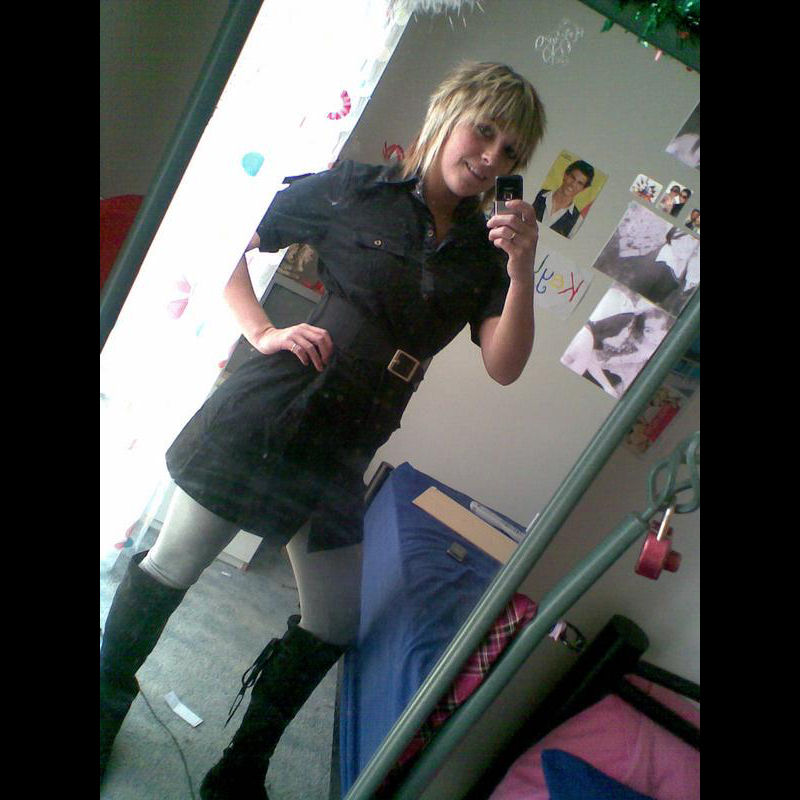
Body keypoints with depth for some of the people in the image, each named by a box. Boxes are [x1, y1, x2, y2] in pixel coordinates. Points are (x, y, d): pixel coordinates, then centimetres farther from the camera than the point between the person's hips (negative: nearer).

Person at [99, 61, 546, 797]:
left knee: (335, 628, 11)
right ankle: (109, 698, 38)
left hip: (341, 454, 4)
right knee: (173, 566, 7)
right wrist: (263, 332, -7)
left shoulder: (484, 252, 8)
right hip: (267, 416, -3)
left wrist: (521, 274, -14)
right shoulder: (355, 190, 0)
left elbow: (504, 368, -3)